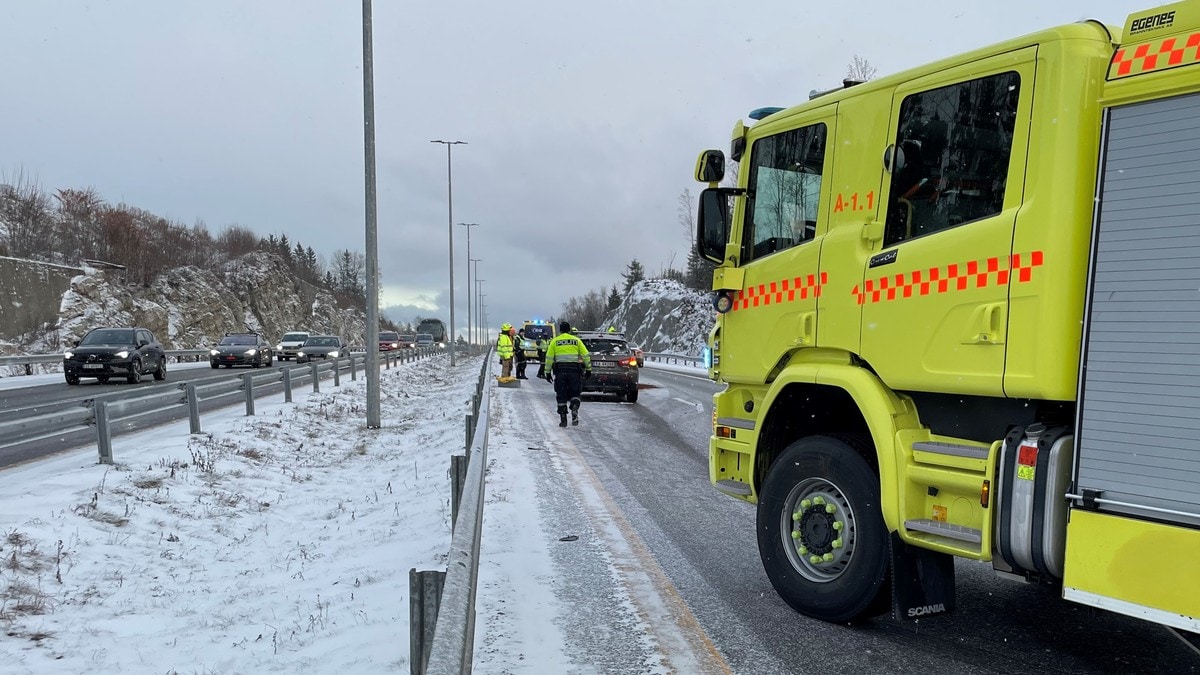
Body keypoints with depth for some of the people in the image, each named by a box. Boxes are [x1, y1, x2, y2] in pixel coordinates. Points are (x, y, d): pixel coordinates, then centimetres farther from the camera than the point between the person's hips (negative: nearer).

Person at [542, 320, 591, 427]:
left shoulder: (555, 341, 6)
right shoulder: (576, 340, 8)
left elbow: (549, 358, 2)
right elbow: (586, 356, 5)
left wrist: (548, 372, 8)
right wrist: (588, 369, 12)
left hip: (560, 371, 0)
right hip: (574, 370, 0)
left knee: (561, 396, 8)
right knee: (575, 393, 10)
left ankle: (563, 419, 8)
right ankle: (574, 408, -17)